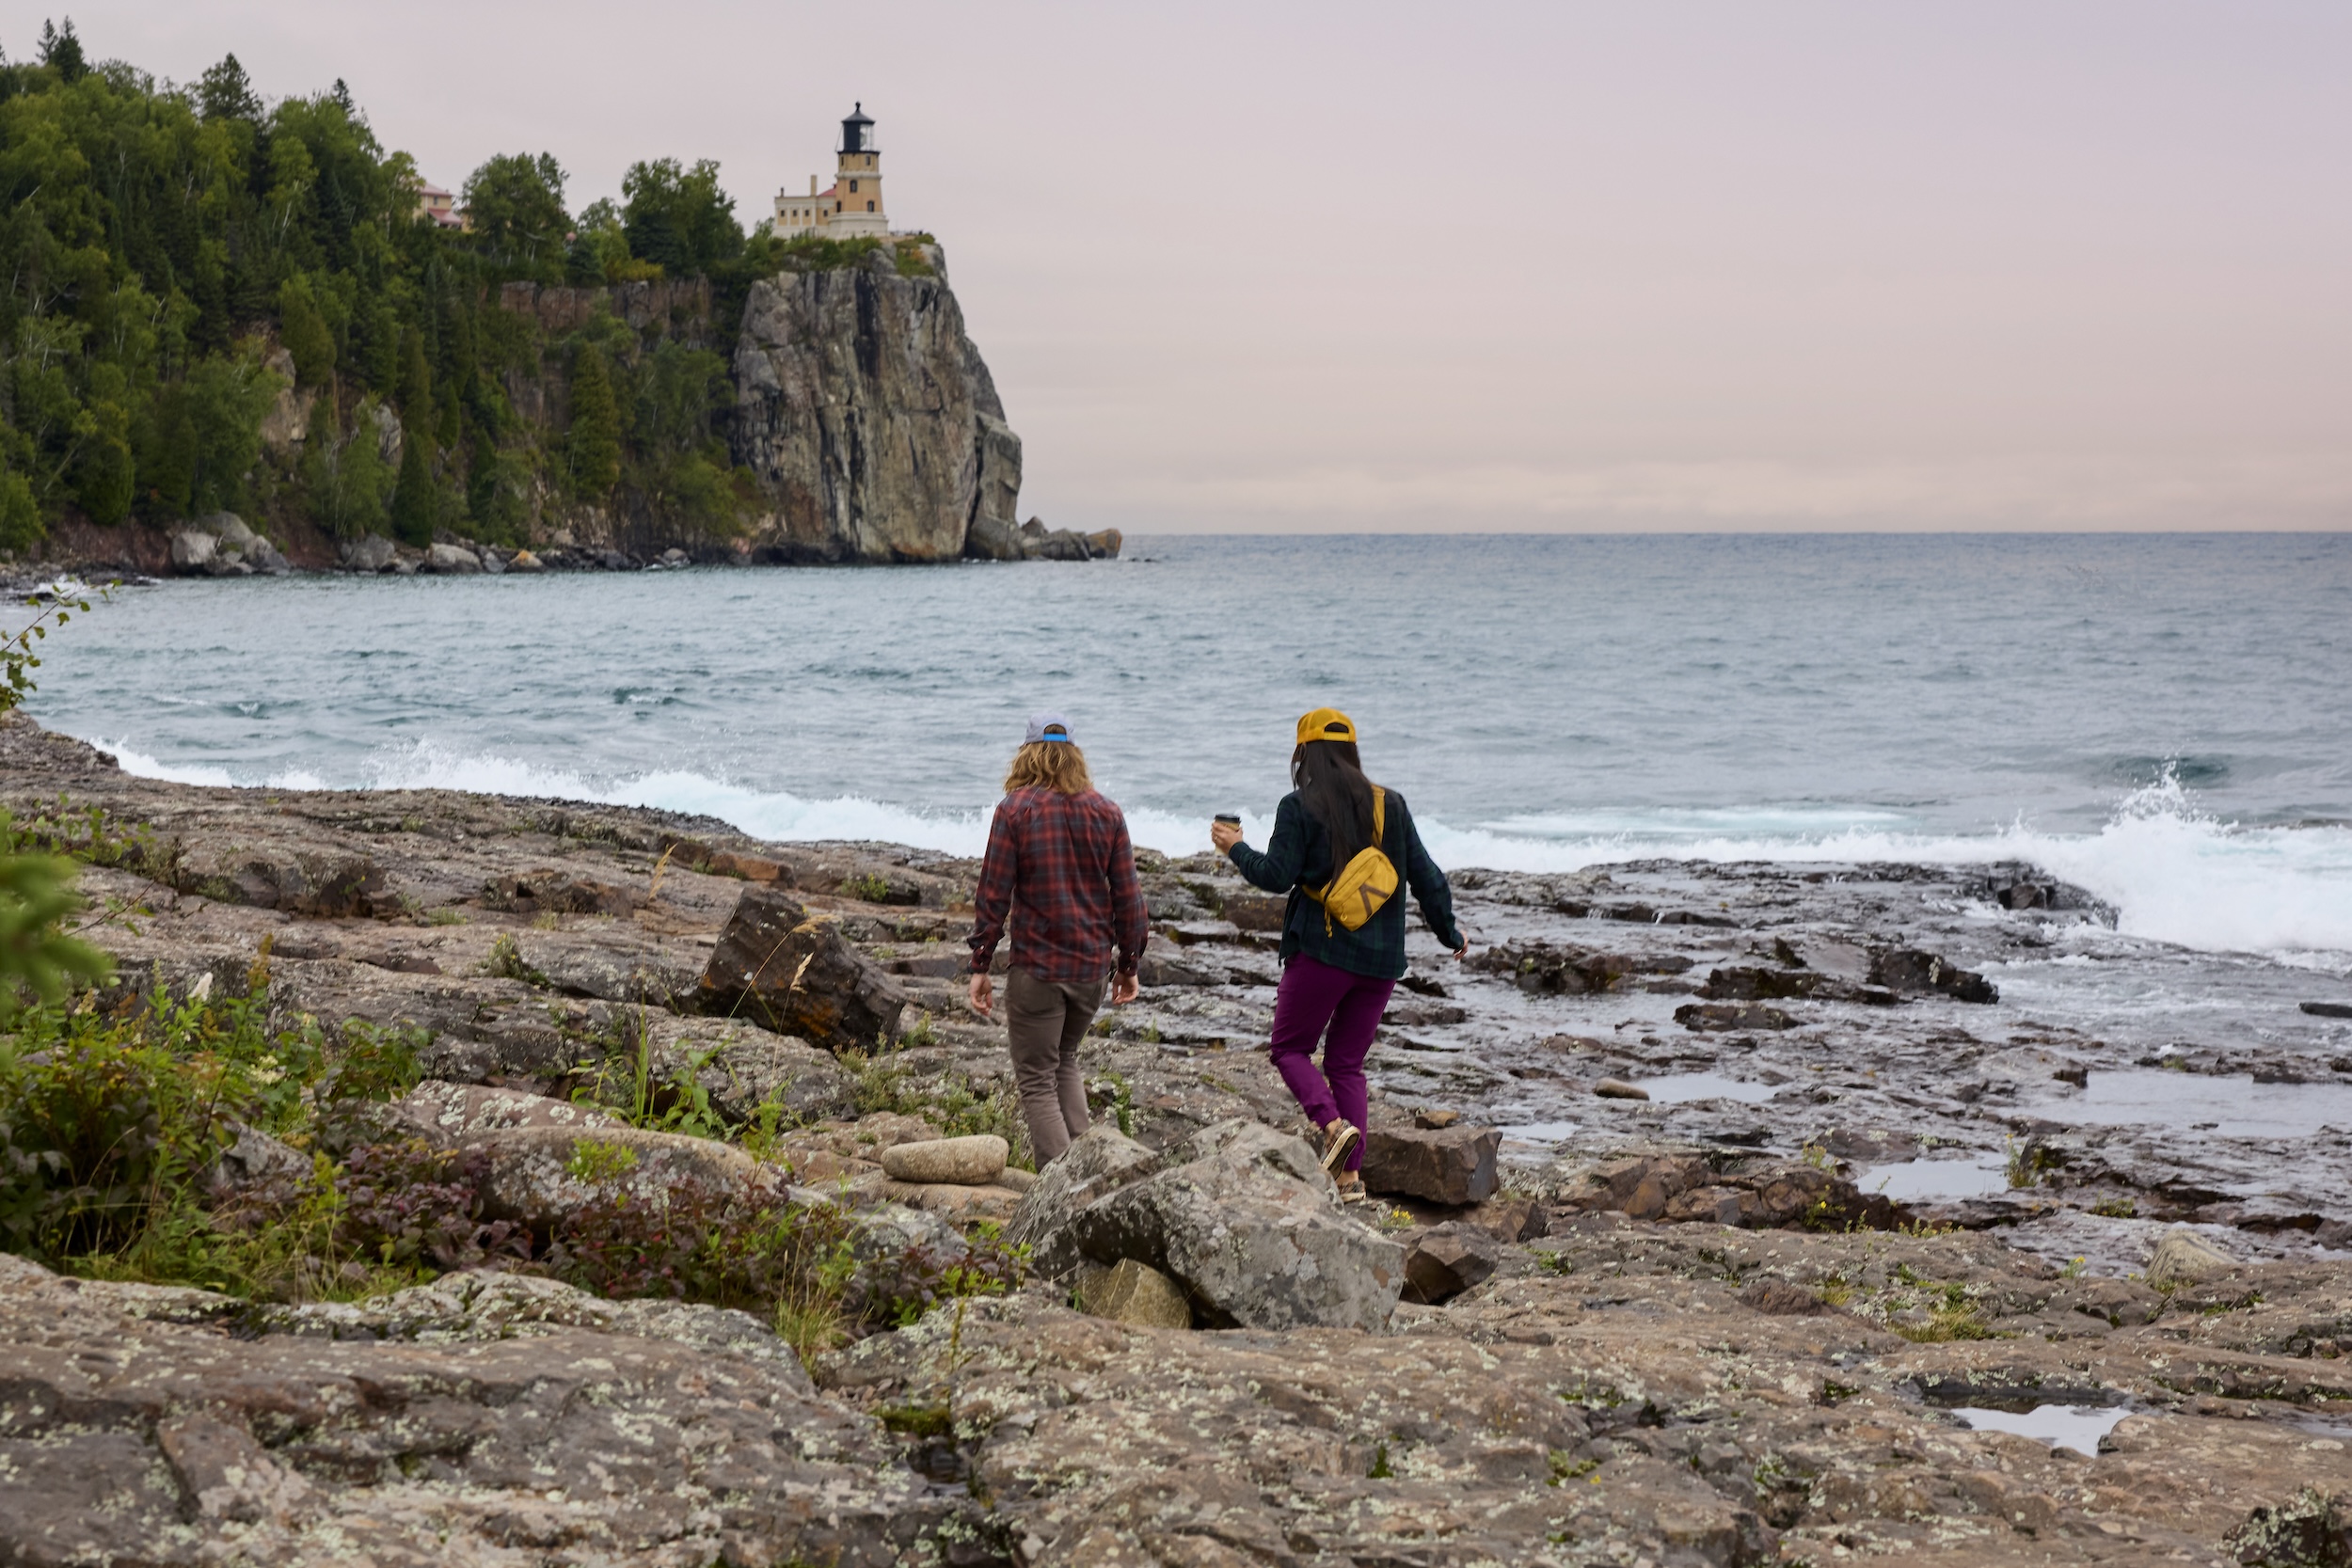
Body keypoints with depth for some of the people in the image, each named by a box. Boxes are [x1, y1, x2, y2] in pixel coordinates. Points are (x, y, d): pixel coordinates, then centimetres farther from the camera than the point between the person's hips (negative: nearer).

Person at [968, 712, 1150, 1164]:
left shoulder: (1015, 810, -7)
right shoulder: (1107, 813, 4)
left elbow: (993, 893, -8)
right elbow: (1128, 896, 5)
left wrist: (980, 966, -3)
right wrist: (1129, 965, 14)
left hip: (1037, 966, -5)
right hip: (1092, 965, 5)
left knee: (1037, 1082, 1)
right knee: (1065, 1061, 24)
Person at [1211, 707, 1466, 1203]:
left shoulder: (1299, 807, -6)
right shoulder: (1391, 805, 7)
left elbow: (1276, 875, -10)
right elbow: (1425, 877, 9)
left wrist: (1236, 849, 8)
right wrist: (1450, 933, 22)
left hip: (1321, 951, -5)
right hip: (1381, 958, 5)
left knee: (1289, 1048, 9)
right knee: (1347, 1063, 12)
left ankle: (1333, 1124, -16)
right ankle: (1351, 1175, 4)